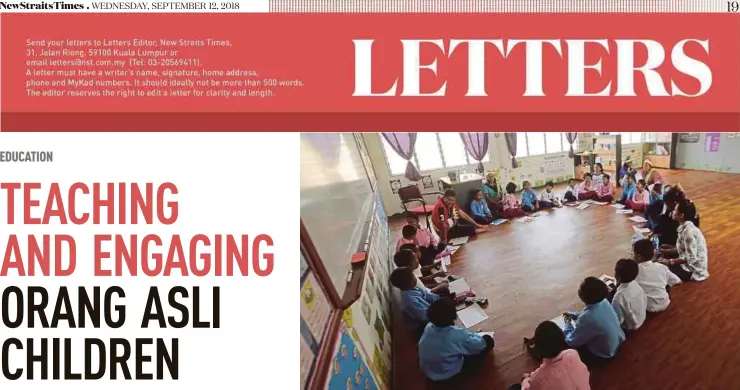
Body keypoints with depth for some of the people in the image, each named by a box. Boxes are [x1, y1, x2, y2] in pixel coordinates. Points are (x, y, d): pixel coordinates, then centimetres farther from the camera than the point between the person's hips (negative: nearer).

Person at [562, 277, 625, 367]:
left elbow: (571, 341, -20)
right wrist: (573, 315, 8)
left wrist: (568, 324, -3)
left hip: (603, 355, -7)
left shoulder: (586, 319, -38)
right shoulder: (603, 301, -16)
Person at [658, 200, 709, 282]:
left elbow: (691, 259, -26)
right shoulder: (685, 227, 1)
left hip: (693, 271, -8)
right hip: (688, 264, 8)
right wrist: (665, 251, 9)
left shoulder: (689, 232, -26)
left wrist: (670, 261, -20)